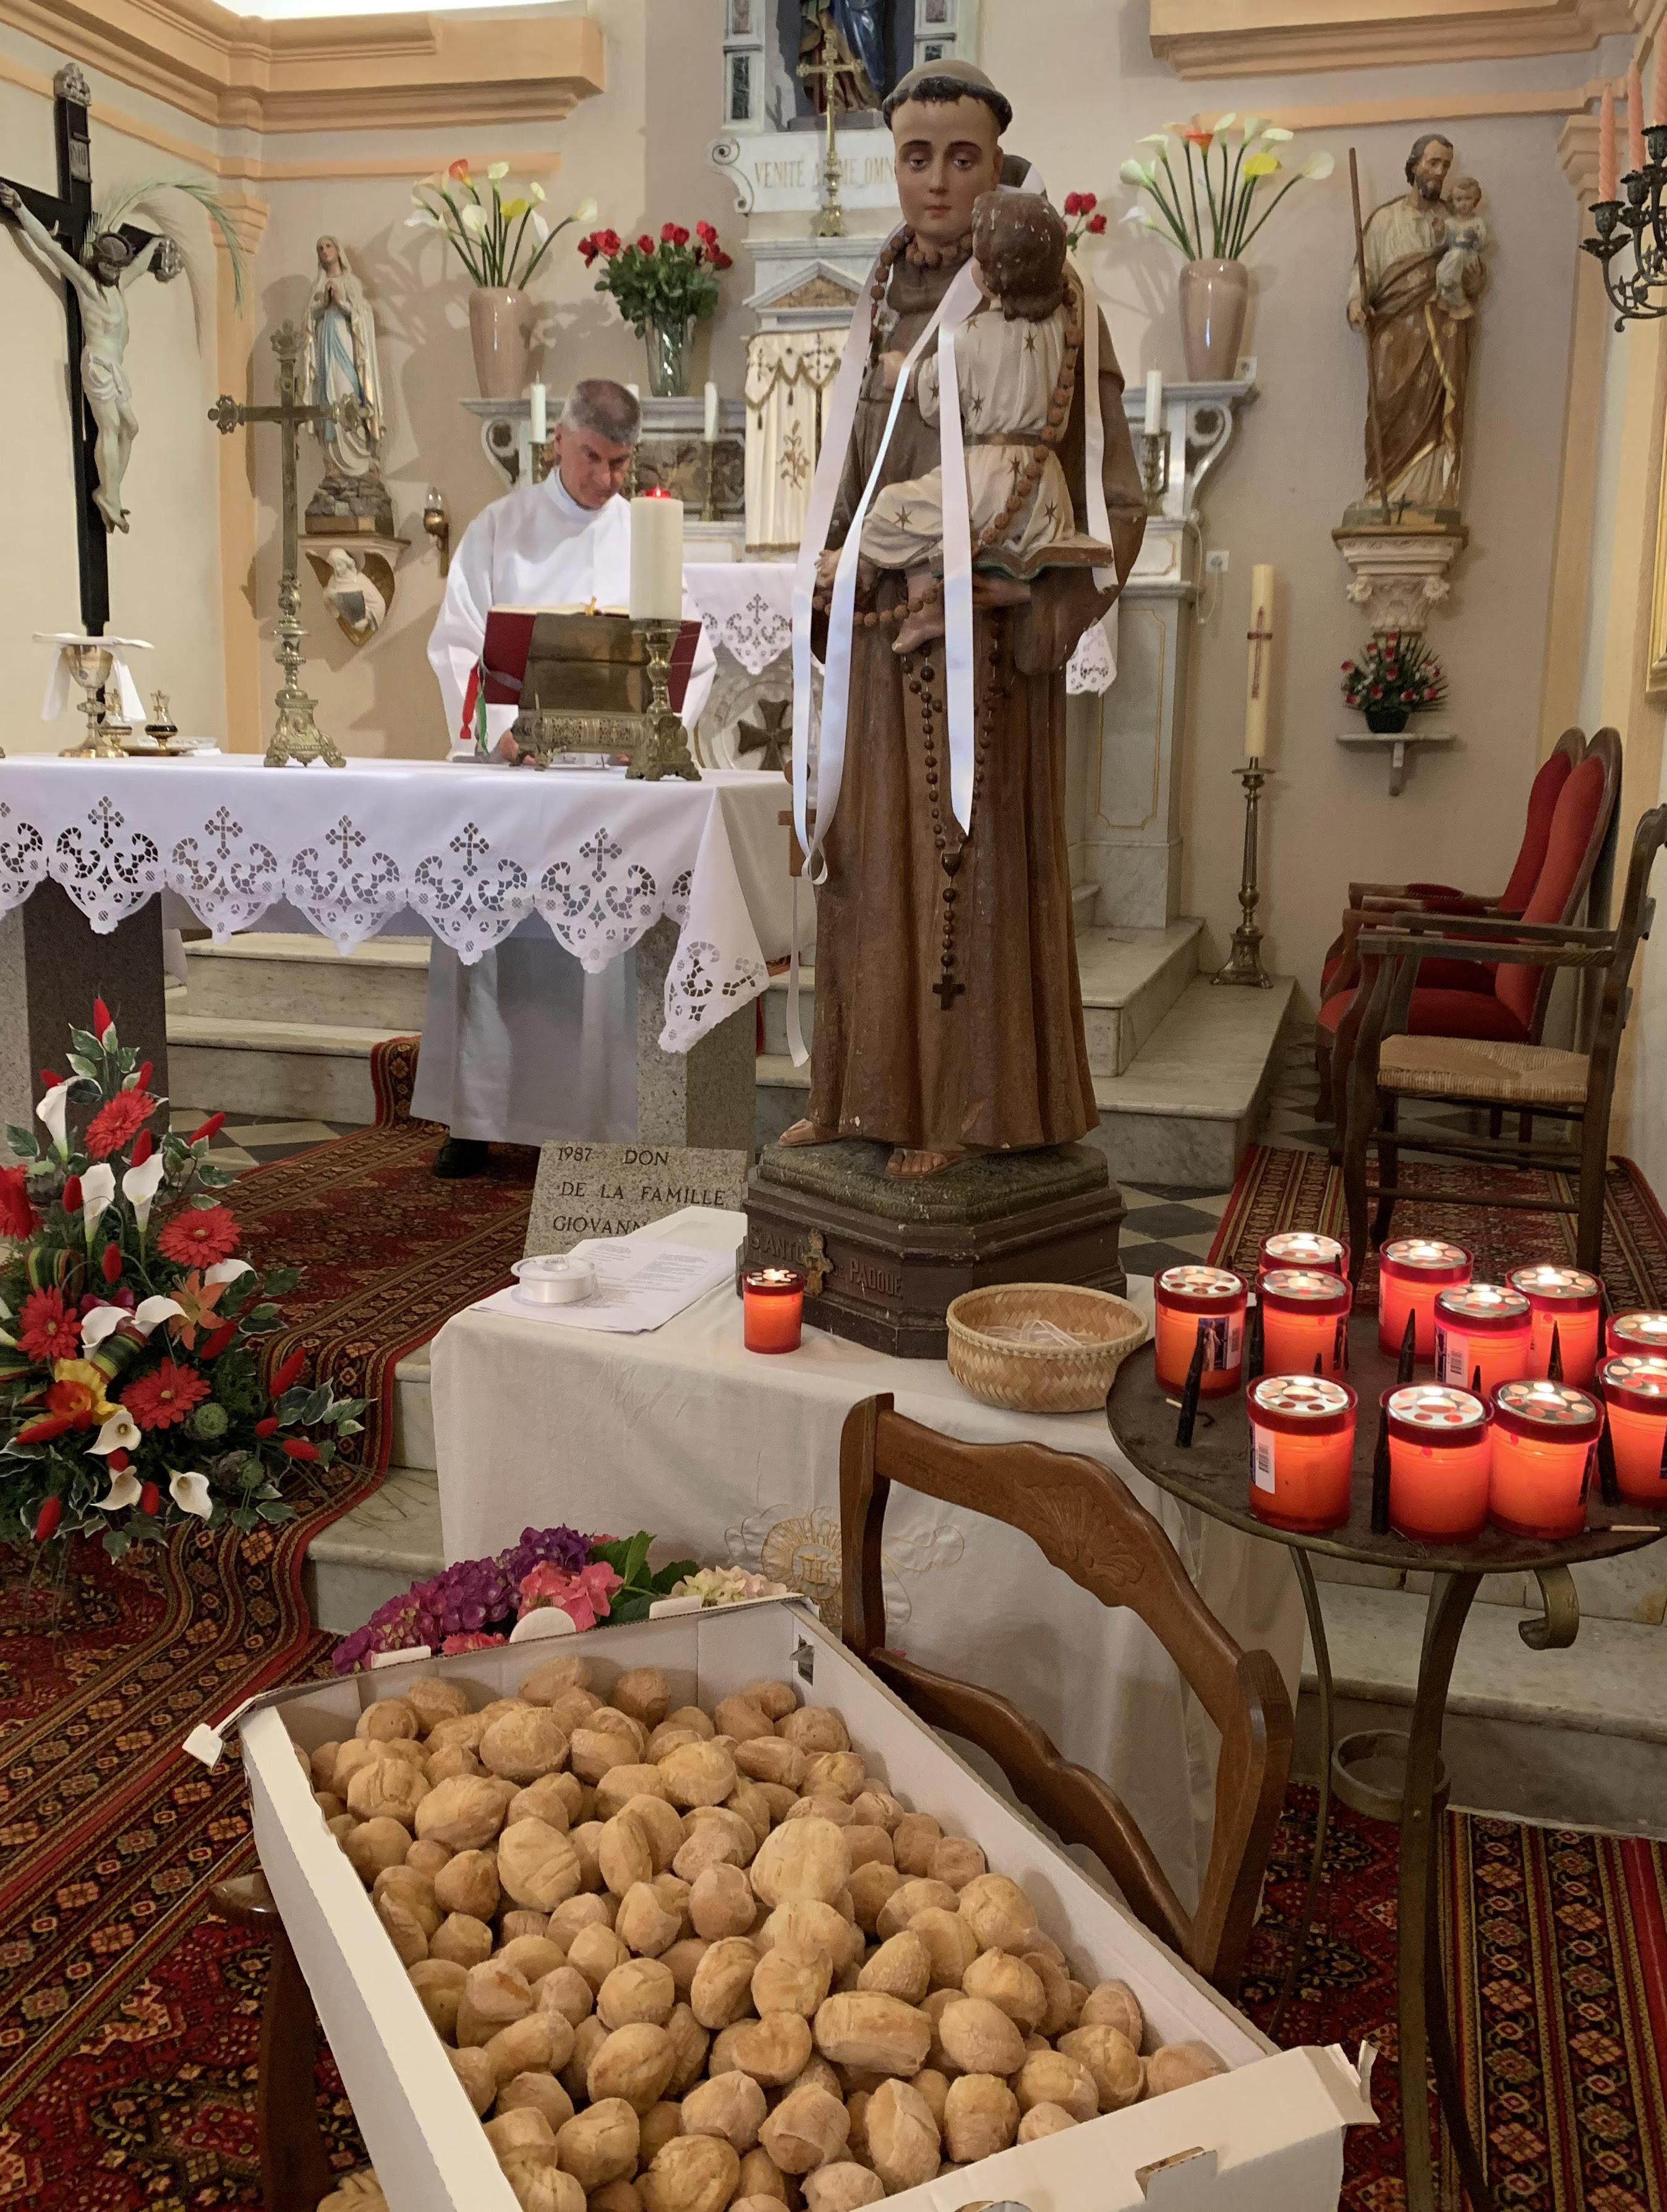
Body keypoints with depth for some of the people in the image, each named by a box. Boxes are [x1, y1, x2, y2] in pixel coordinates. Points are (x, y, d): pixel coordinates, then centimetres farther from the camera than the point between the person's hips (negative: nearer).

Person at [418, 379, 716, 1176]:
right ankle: (476, 1117, 4)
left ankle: (586, 1119, 3)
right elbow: (455, 641, 0)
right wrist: (498, 729, -16)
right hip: (505, 759, 0)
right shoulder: (498, 528, 8)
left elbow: (694, 656, 6)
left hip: (606, 767, 0)